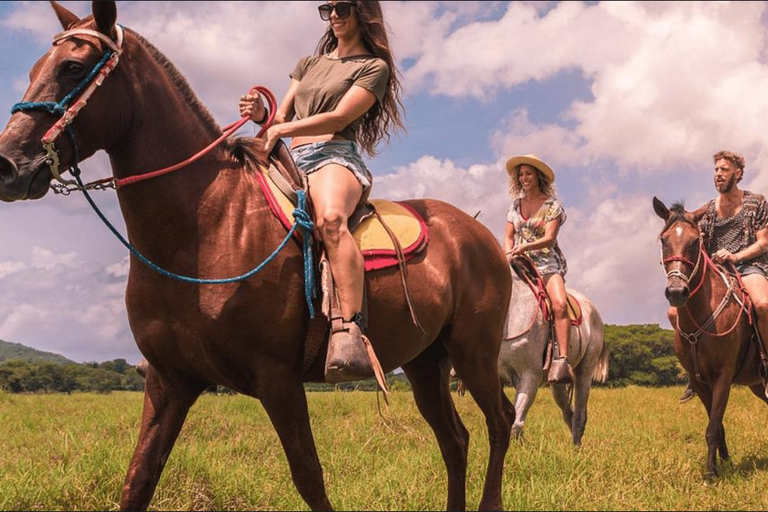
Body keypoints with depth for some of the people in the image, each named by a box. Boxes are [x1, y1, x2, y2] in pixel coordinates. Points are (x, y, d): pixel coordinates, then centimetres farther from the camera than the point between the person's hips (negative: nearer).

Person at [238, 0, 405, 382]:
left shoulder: (374, 67, 9)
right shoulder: (309, 63, 28)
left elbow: (338, 118, -6)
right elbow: (282, 117, 20)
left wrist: (282, 129, -17)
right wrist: (261, 114, -4)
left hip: (335, 156, -7)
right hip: (291, 162, 7)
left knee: (330, 219, -40)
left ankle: (350, 333, -53)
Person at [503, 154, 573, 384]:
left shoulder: (552, 205, 1)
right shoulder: (516, 205, 15)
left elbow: (549, 238, -11)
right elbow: (508, 237, 12)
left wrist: (525, 246, -27)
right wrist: (509, 255, -9)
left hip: (548, 264, -4)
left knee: (559, 304, -30)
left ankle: (562, 361, -39)